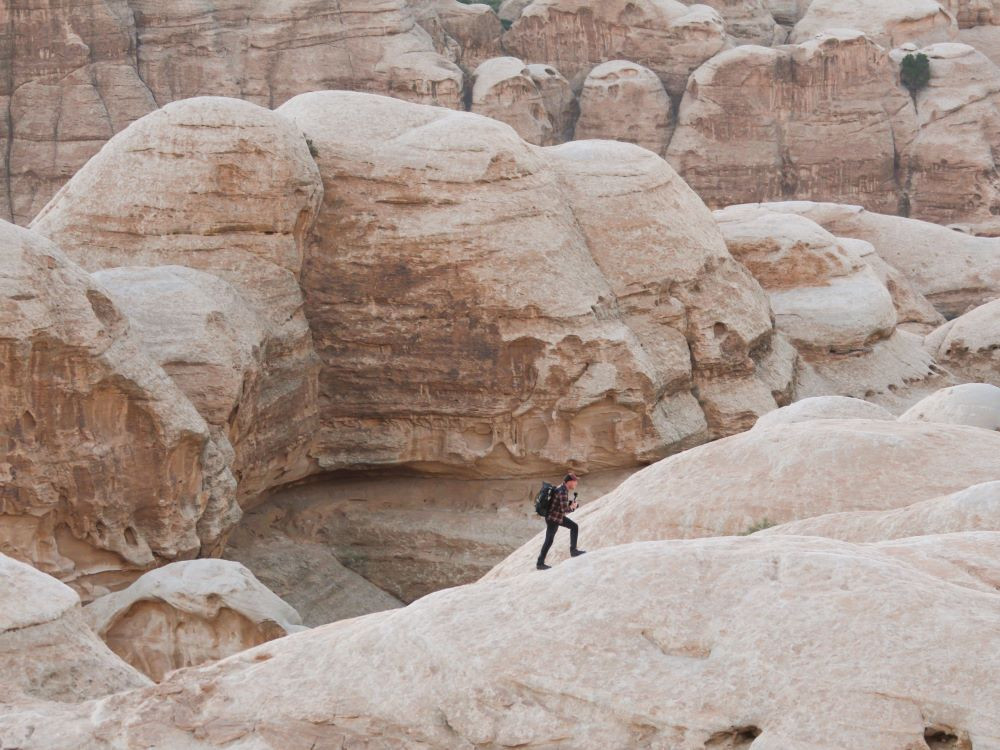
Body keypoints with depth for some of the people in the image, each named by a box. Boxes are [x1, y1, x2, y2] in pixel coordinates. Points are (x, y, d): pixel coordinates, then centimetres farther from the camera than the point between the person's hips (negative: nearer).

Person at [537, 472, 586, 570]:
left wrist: (572, 504, 1)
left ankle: (573, 550, 15)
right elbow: (564, 509, -29)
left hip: (558, 516, 9)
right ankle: (540, 563, 11)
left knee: (574, 527, 13)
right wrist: (572, 507, -10)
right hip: (553, 519, -9)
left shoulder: (563, 488, 3)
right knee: (549, 541, 1)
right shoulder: (562, 492, -27)